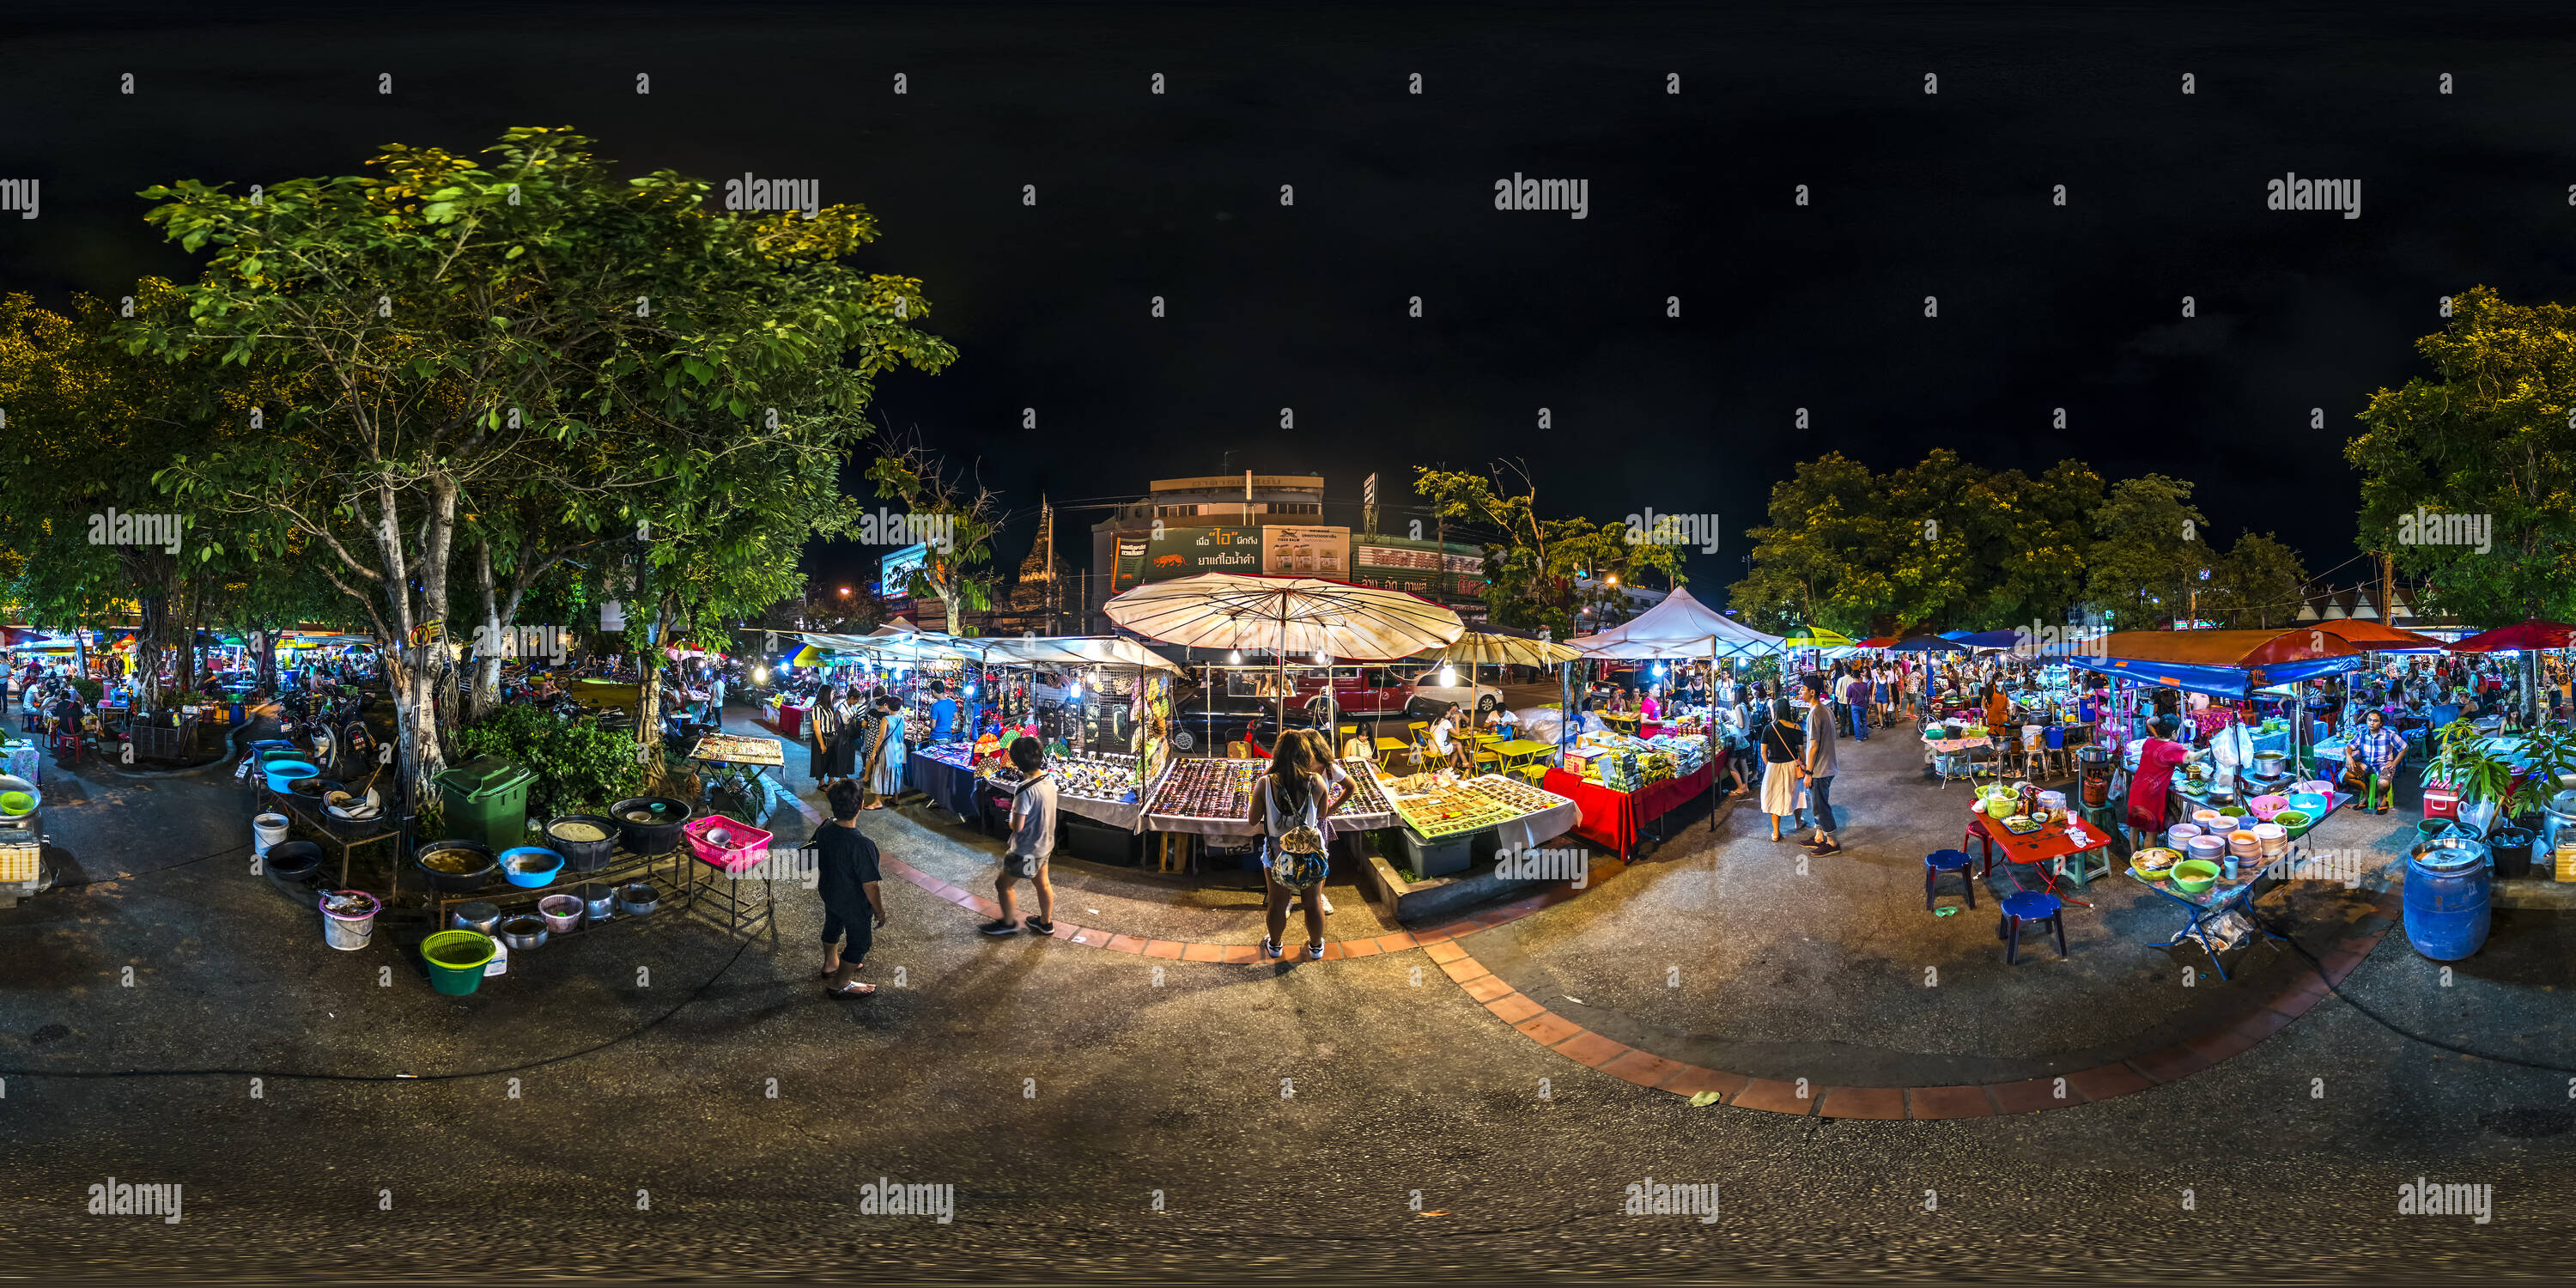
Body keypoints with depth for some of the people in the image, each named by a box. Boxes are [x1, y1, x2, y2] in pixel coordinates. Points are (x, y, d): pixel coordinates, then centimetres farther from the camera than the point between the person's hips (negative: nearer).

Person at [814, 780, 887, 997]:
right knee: (860, 941, 20)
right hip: (854, 904, -7)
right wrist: (880, 911, -12)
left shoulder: (825, 829, -18)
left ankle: (831, 964, 59)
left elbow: (813, 850, 2)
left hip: (828, 893, 7)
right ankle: (840, 984, 38)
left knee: (832, 926, 33)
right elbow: (869, 885, -29)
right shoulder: (862, 845, -39)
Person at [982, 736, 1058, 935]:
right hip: (1045, 844, 8)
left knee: (1003, 884, 12)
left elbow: (1017, 827, -26)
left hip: (1027, 850, -8)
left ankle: (1008, 923, 27)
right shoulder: (1049, 779, -5)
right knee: (1042, 883, 25)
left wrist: (1011, 818, -5)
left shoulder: (1026, 791, -31)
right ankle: (1046, 922, 40)